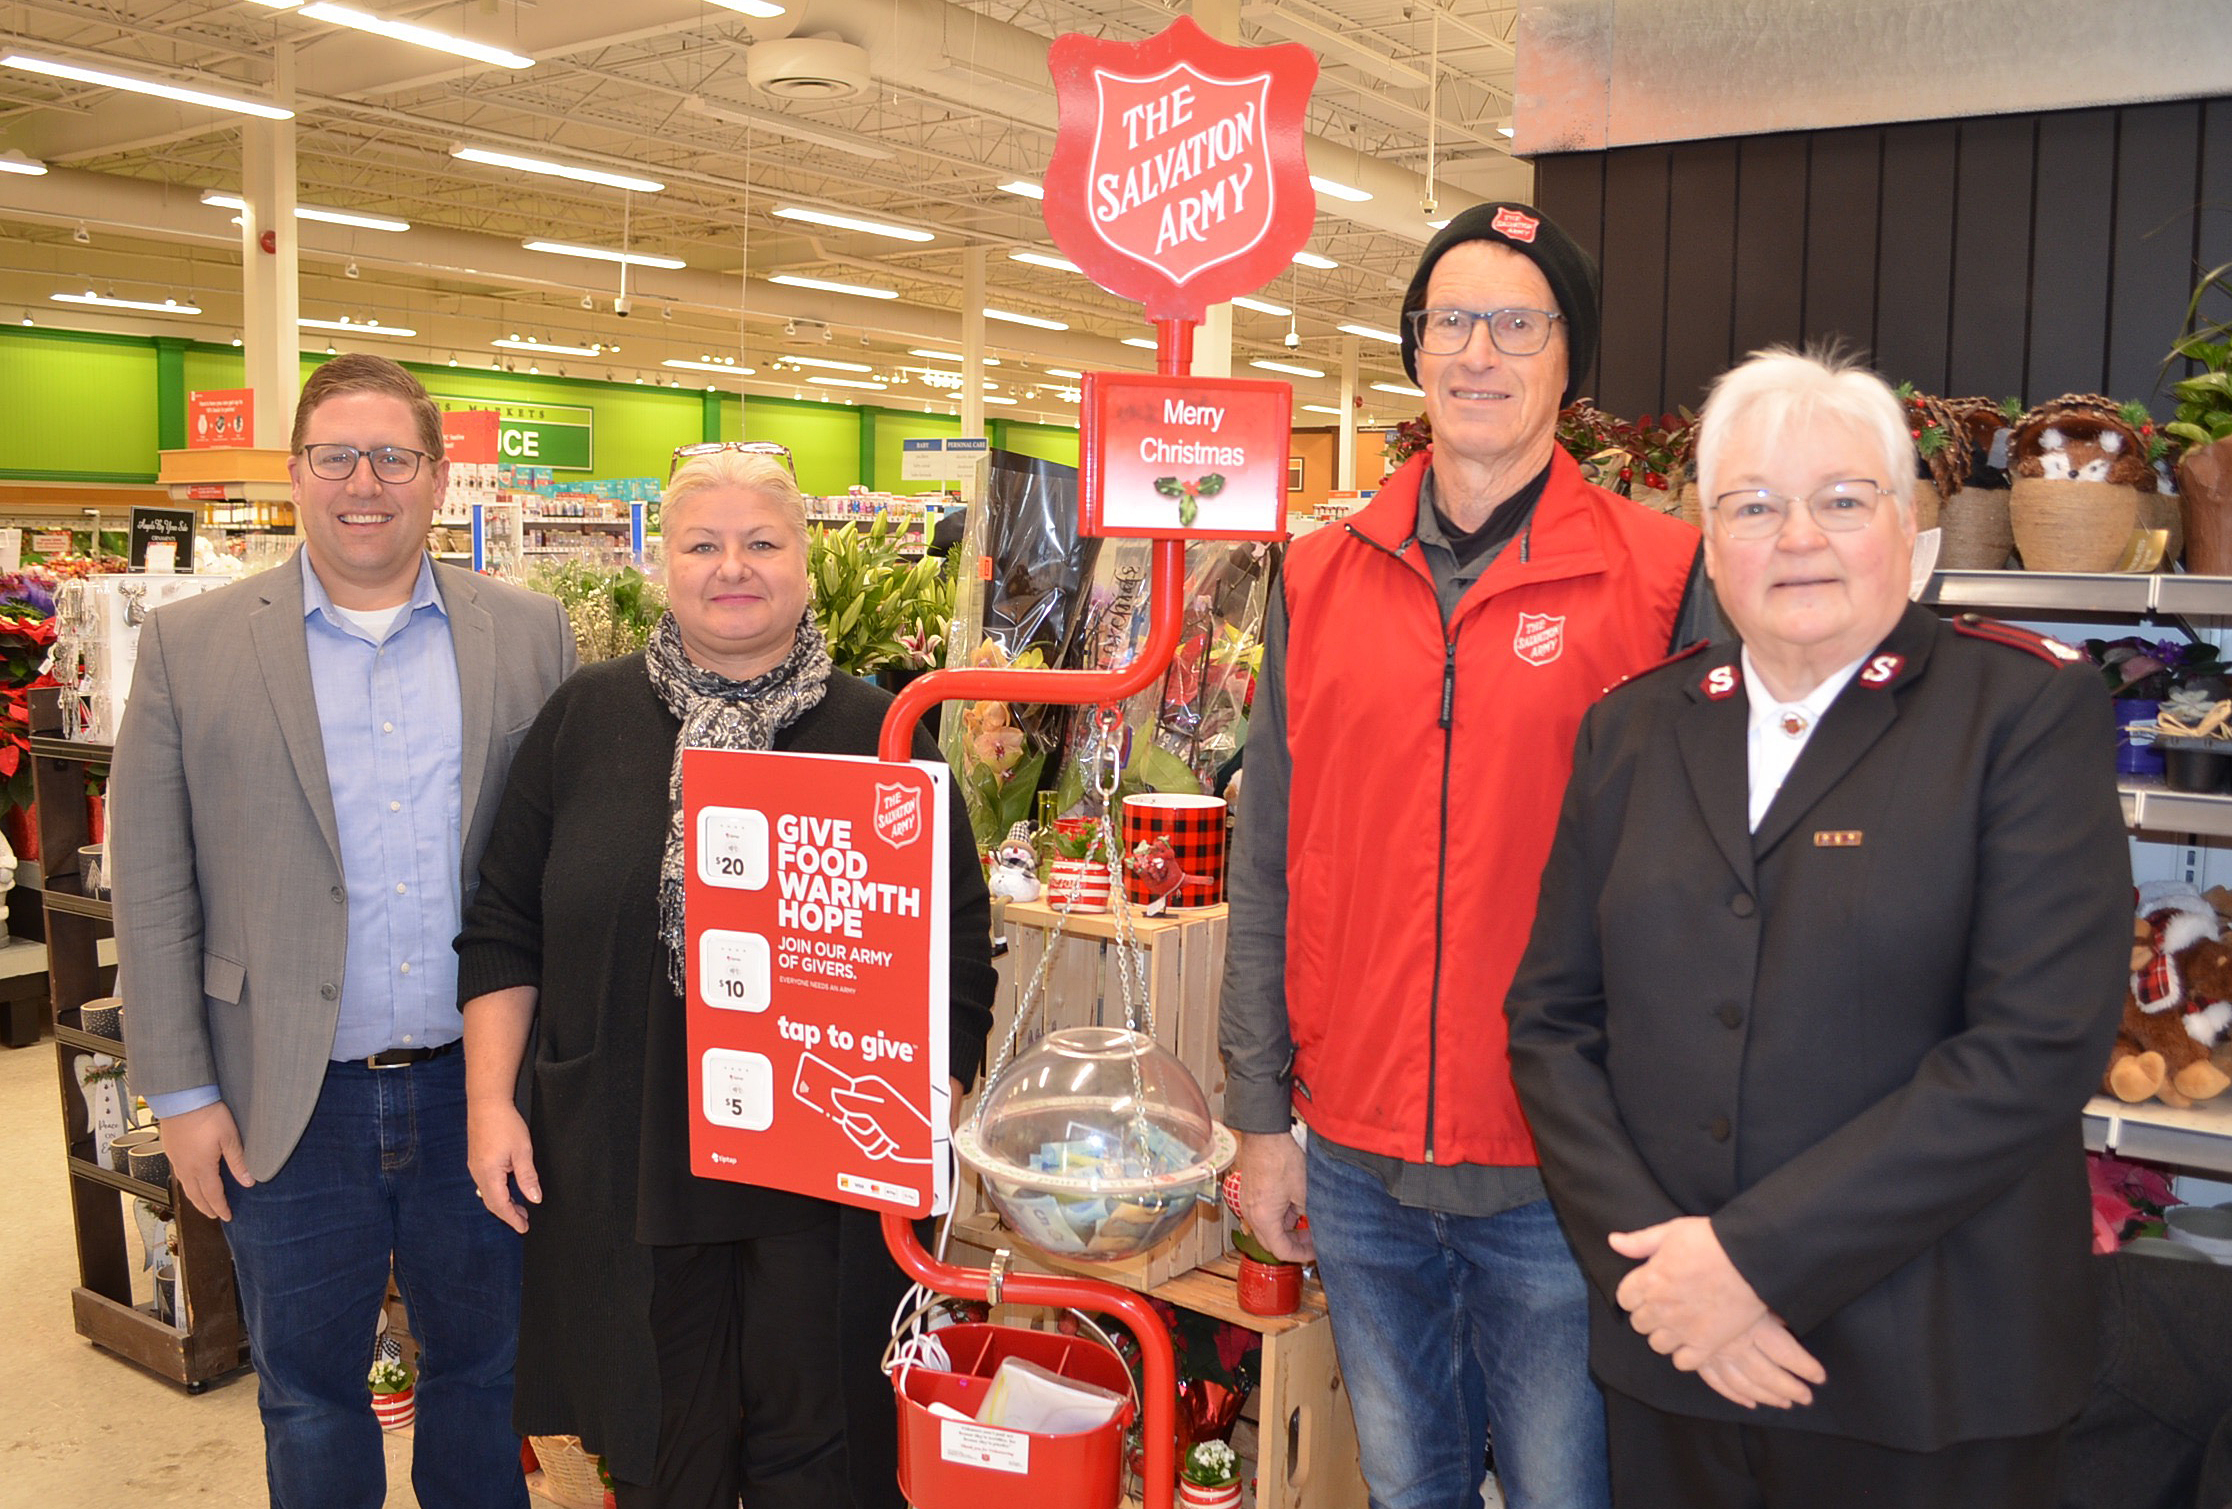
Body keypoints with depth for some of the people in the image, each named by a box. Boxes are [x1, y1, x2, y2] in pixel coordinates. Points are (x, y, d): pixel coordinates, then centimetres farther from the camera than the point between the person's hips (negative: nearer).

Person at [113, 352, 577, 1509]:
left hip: (479, 1088, 1)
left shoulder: (530, 634, 0)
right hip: (292, 1106, 0)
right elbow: (152, 888, -1)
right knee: (308, 1393, 17)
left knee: (484, 1367, 18)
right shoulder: (190, 644, -2)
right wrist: (180, 1092, -3)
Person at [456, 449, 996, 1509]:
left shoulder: (877, 734, -1)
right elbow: (505, 929, 7)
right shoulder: (586, 717, 4)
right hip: (622, 1168, 2)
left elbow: (959, 951, 0)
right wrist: (490, 1099, 2)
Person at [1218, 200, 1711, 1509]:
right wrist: (1262, 1116, 5)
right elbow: (1270, 868, 6)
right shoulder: (1321, 578, 4)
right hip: (1357, 1158, 3)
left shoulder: (1665, 576, -6)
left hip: (1564, 1170, -3)